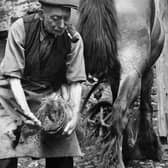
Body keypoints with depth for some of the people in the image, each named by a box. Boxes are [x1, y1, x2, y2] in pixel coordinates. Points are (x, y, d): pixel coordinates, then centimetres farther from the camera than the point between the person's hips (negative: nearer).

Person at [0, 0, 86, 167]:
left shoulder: (74, 39, -12)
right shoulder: (20, 28, -20)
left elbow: (75, 81, -8)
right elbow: (13, 76, -20)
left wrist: (75, 114, -23)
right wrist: (26, 112, -31)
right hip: (14, 95, -2)